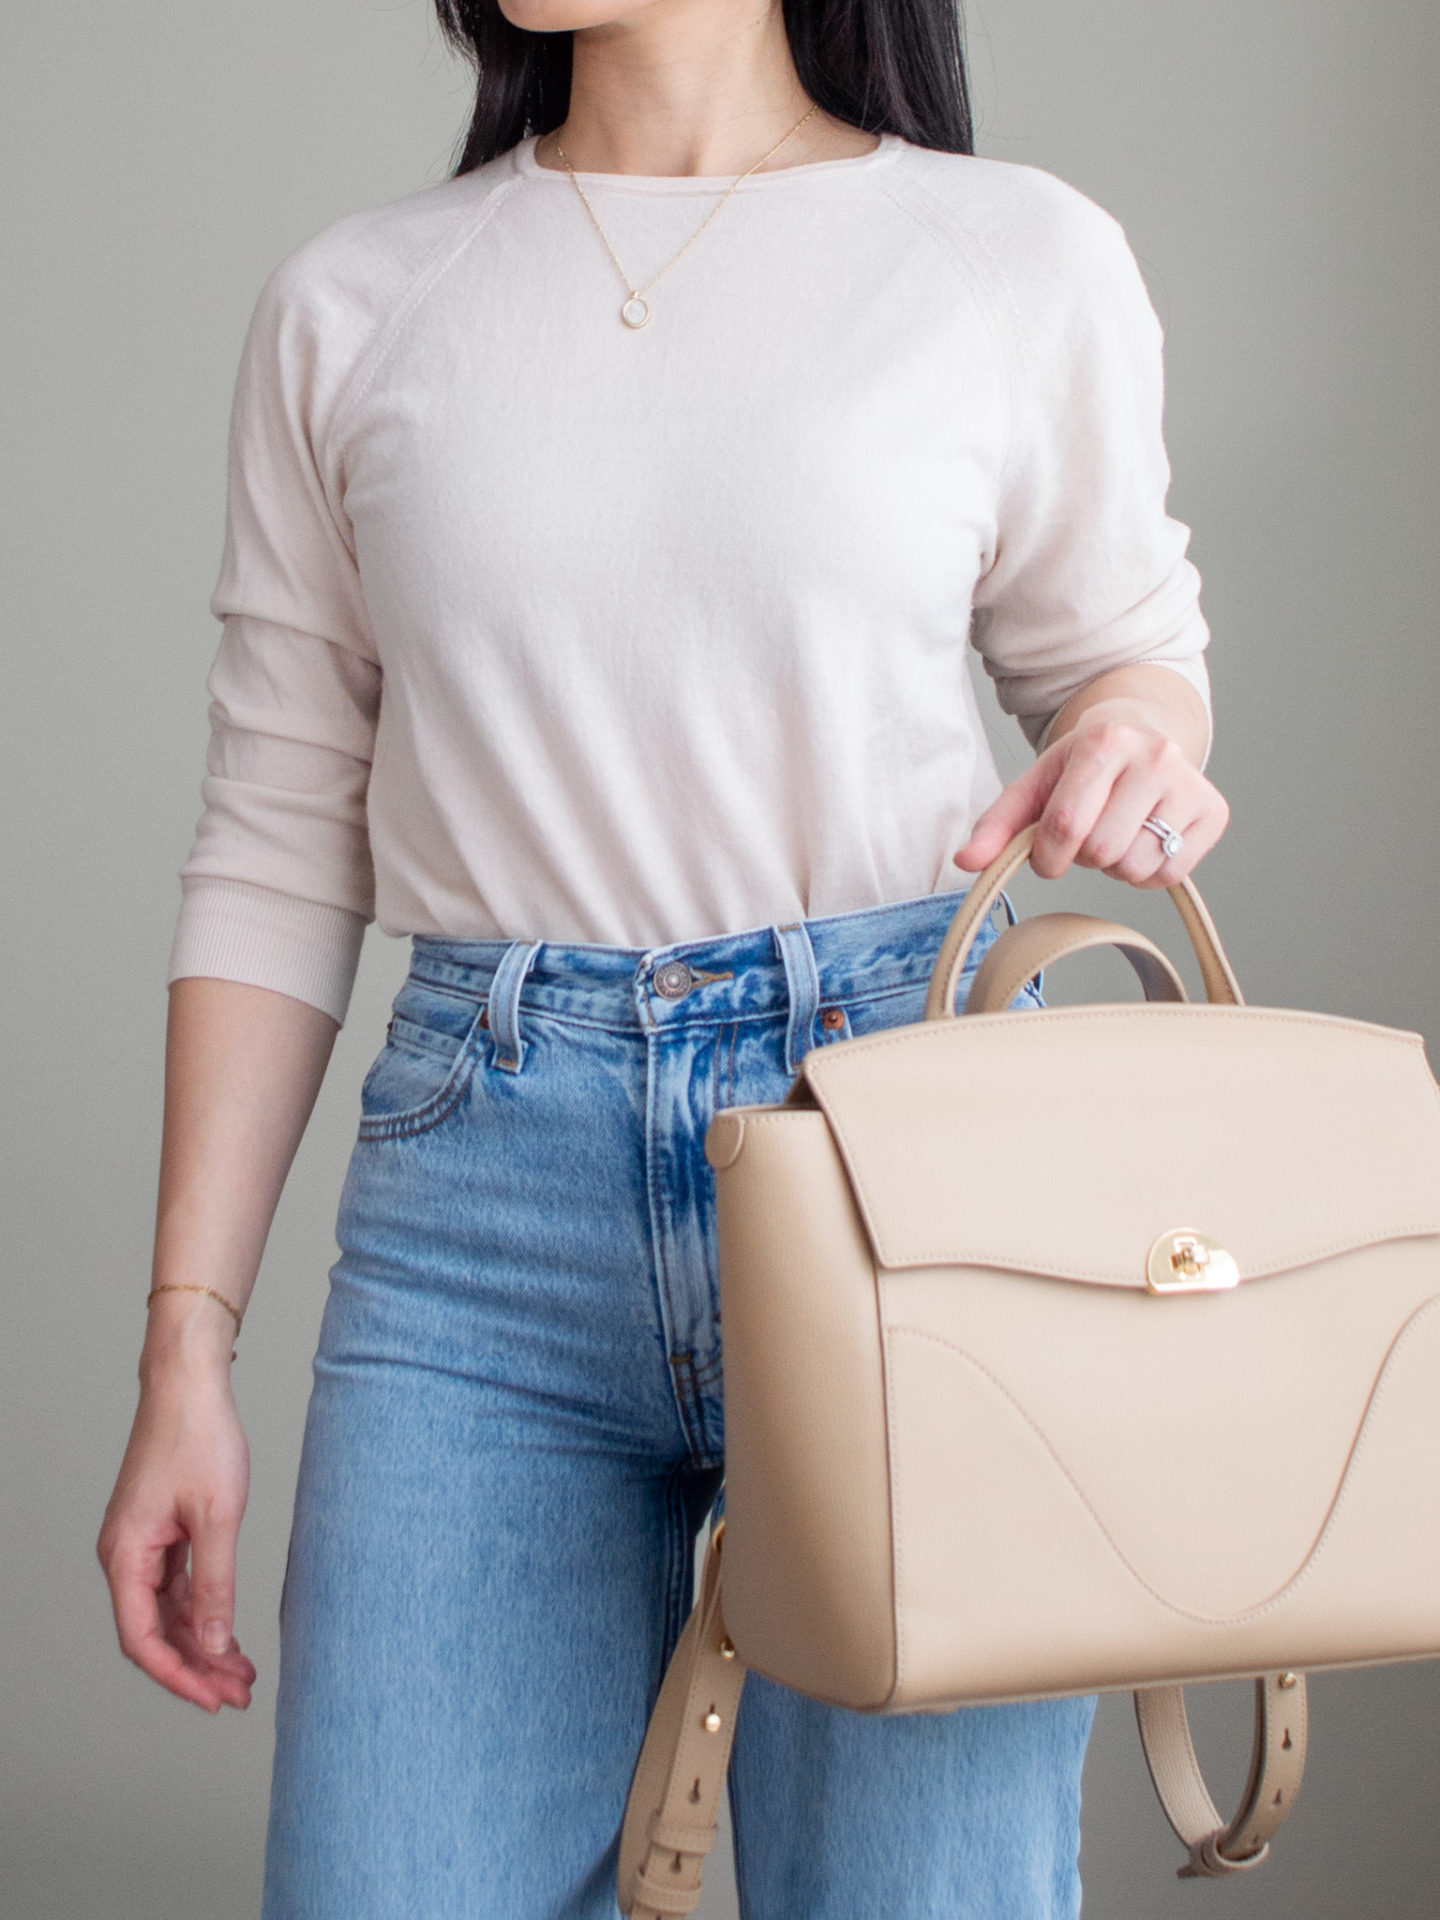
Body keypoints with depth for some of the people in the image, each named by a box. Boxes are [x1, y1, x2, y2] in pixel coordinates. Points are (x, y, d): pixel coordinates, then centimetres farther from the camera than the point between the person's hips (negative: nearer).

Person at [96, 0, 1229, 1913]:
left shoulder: (1020, 259, 4)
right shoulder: (350, 307, 9)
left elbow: (1121, 641, 19)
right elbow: (278, 855, 9)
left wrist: (1138, 737, -7)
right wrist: (186, 1349, 3)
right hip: (485, 1191, 1)